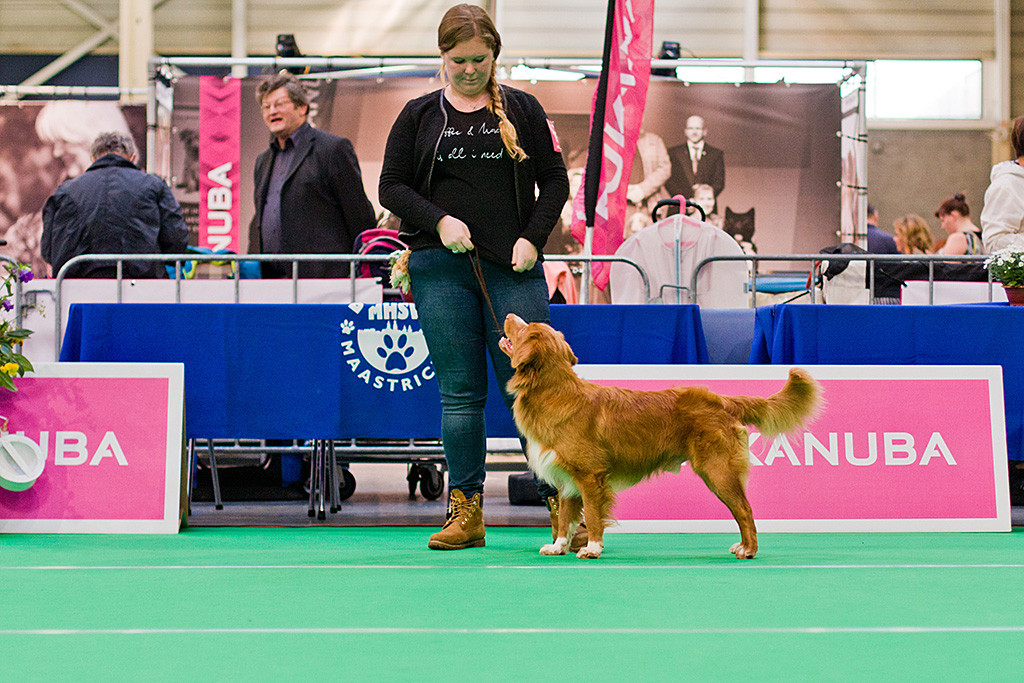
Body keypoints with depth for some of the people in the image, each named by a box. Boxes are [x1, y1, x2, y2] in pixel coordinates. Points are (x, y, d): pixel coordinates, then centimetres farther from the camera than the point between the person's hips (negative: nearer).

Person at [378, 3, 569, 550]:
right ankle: (466, 512, 6)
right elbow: (392, 186, 7)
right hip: (441, 269, 1)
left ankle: (561, 503, 1)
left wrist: (533, 238, -5)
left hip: (514, 268, -1)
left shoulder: (523, 110, 9)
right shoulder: (419, 115, 9)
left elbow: (554, 179, 9)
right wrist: (439, 220, -10)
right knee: (460, 394, 1)